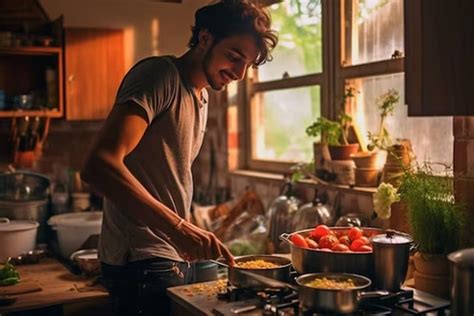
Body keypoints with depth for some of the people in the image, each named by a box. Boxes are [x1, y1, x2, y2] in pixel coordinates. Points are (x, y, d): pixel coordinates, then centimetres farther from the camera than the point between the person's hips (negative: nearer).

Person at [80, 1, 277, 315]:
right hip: (144, 264, -9)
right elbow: (99, 165, -27)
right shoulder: (159, 75, -14)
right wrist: (177, 227, -34)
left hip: (176, 257, 9)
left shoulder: (201, 95, 14)